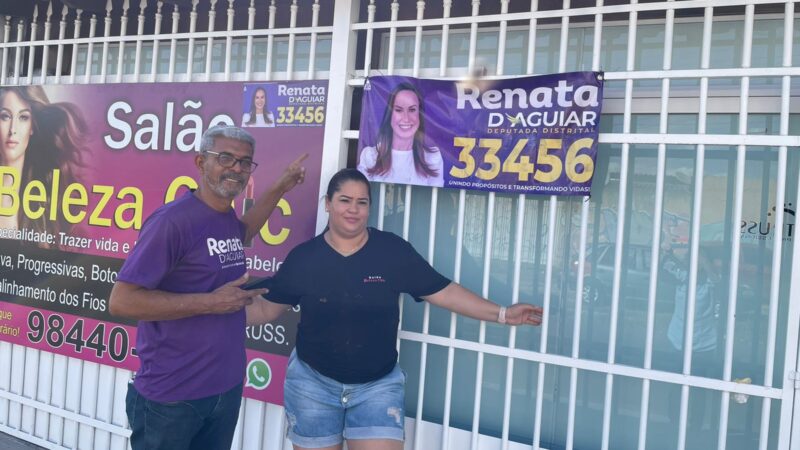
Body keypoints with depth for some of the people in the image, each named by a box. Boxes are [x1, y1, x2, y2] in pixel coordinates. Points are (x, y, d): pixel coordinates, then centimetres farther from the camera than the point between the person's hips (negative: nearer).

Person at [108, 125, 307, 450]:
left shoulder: (227, 218, 5)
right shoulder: (172, 220, -19)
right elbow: (121, 301, -22)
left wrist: (280, 188, 23)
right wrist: (210, 302, -22)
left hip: (227, 387, 7)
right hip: (172, 395, -7)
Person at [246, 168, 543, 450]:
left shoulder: (393, 250, -7)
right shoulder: (303, 257, -5)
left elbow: (443, 291, -4)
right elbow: (266, 308, 3)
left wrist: (502, 314, -6)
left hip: (378, 385, 0)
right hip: (313, 383, 1)